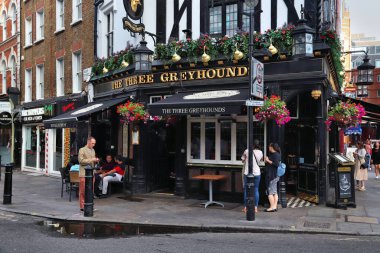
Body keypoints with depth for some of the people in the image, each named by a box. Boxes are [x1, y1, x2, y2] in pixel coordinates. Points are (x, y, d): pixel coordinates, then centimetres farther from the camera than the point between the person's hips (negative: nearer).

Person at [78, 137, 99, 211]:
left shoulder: (93, 150, 16)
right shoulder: (82, 150, -5)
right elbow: (81, 160, -13)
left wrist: (95, 160, 3)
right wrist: (91, 160, -17)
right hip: (84, 173, -6)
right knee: (83, 191, -1)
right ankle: (82, 206, 7)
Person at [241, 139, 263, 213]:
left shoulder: (247, 151, -8)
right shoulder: (260, 152, 0)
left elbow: (243, 160, 5)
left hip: (247, 173, -2)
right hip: (256, 173, 2)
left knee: (246, 190, 6)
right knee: (256, 190, 9)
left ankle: (245, 207, 9)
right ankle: (255, 208, 12)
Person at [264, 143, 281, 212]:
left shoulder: (275, 155, -14)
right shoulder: (276, 154, 17)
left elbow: (276, 164, -25)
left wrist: (268, 161, -17)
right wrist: (266, 161, 8)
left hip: (272, 176, -10)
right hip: (275, 176, 10)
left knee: (270, 192, -7)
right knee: (274, 192, 10)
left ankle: (272, 207, -5)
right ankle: (275, 207, 13)